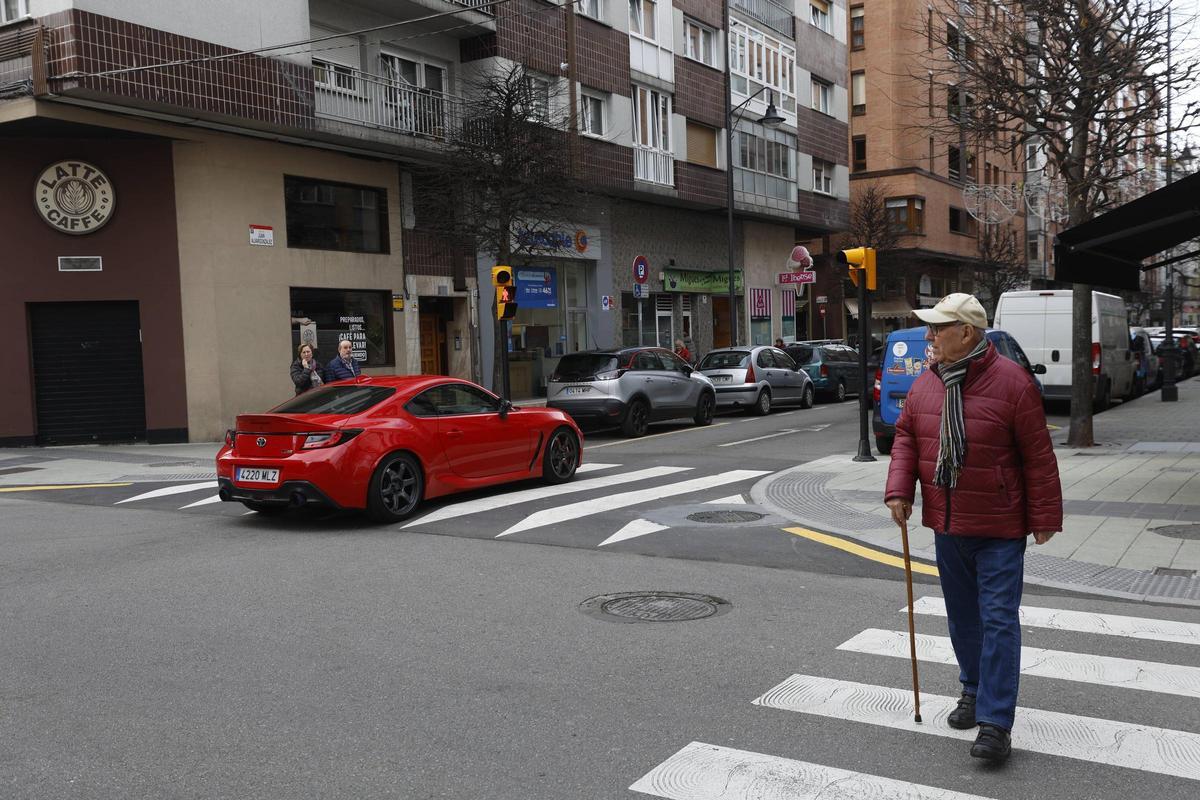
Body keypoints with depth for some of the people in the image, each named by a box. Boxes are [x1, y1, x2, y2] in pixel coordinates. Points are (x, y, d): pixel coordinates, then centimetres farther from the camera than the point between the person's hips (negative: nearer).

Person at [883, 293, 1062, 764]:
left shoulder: (1010, 382, -16)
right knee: (962, 617, 18)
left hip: (999, 530, -6)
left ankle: (995, 724, 0)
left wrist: (1044, 518, -11)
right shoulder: (927, 382, 2)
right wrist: (899, 489, -4)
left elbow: (1038, 456, -13)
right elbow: (906, 437, 10)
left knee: (998, 622, -4)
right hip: (947, 526, 6)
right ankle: (974, 690, 37)